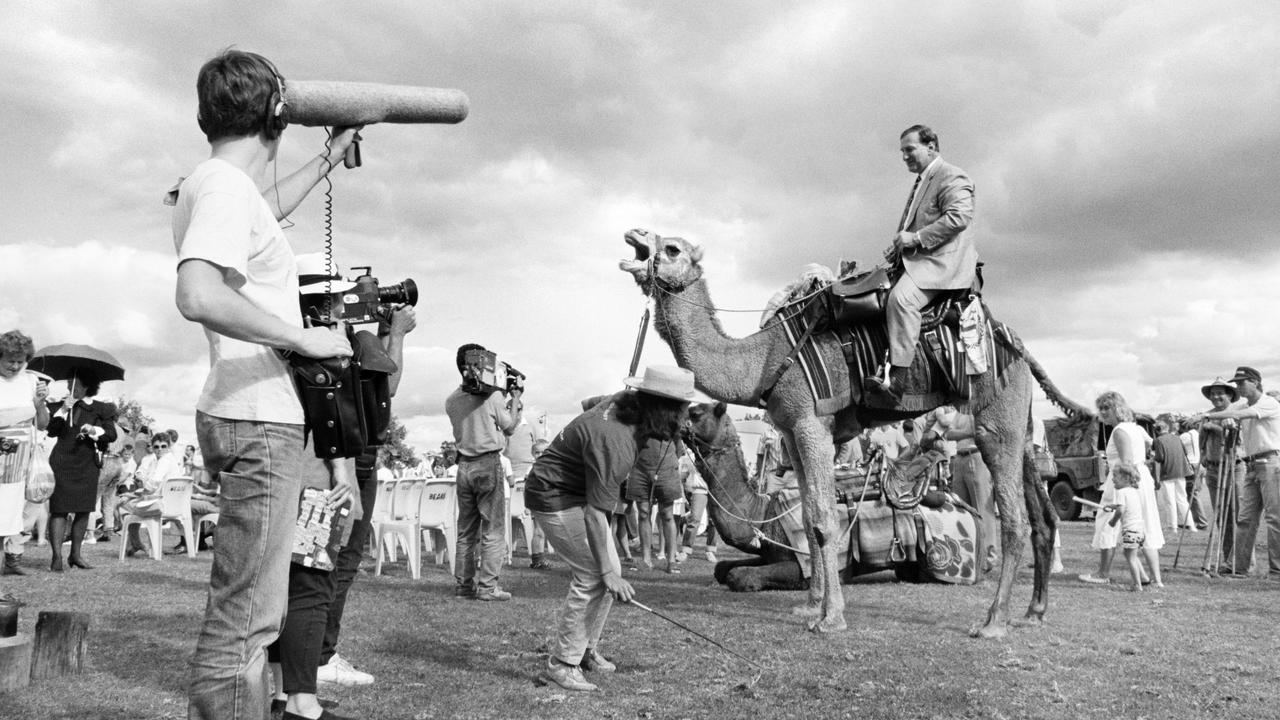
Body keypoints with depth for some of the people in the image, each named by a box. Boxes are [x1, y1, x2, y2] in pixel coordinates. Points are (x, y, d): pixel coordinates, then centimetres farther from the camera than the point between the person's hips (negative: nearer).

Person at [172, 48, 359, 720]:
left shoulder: (206, 186, 16)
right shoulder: (225, 185, -14)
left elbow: (269, 206, 40)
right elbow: (199, 296, -30)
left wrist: (330, 155, 45)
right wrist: (305, 338, -21)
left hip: (250, 417, 11)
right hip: (261, 419, -11)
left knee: (247, 613, 19)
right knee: (242, 621, -7)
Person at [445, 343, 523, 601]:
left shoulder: (452, 400, 5)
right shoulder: (493, 395, -11)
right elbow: (509, 427, 0)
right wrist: (515, 399, 13)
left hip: (464, 465, 6)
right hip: (488, 464, -5)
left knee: (466, 531, 14)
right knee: (493, 529, 1)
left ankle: (464, 584, 17)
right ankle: (487, 586, -1)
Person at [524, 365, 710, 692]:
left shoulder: (625, 402, -9)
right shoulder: (615, 443, -35)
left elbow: (590, 405, 16)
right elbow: (594, 513, -32)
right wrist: (607, 572, -27)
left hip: (579, 492, 10)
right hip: (555, 497, -10)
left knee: (609, 571, 11)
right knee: (593, 577, -15)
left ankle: (586, 650, 25)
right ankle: (561, 664, -5)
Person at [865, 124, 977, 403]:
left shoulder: (951, 177, -3)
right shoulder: (921, 182, 27)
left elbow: (959, 217, -20)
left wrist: (914, 238, -20)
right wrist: (898, 246, 13)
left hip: (941, 258, -11)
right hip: (915, 260, 11)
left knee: (901, 297, -33)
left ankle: (897, 381, -38)